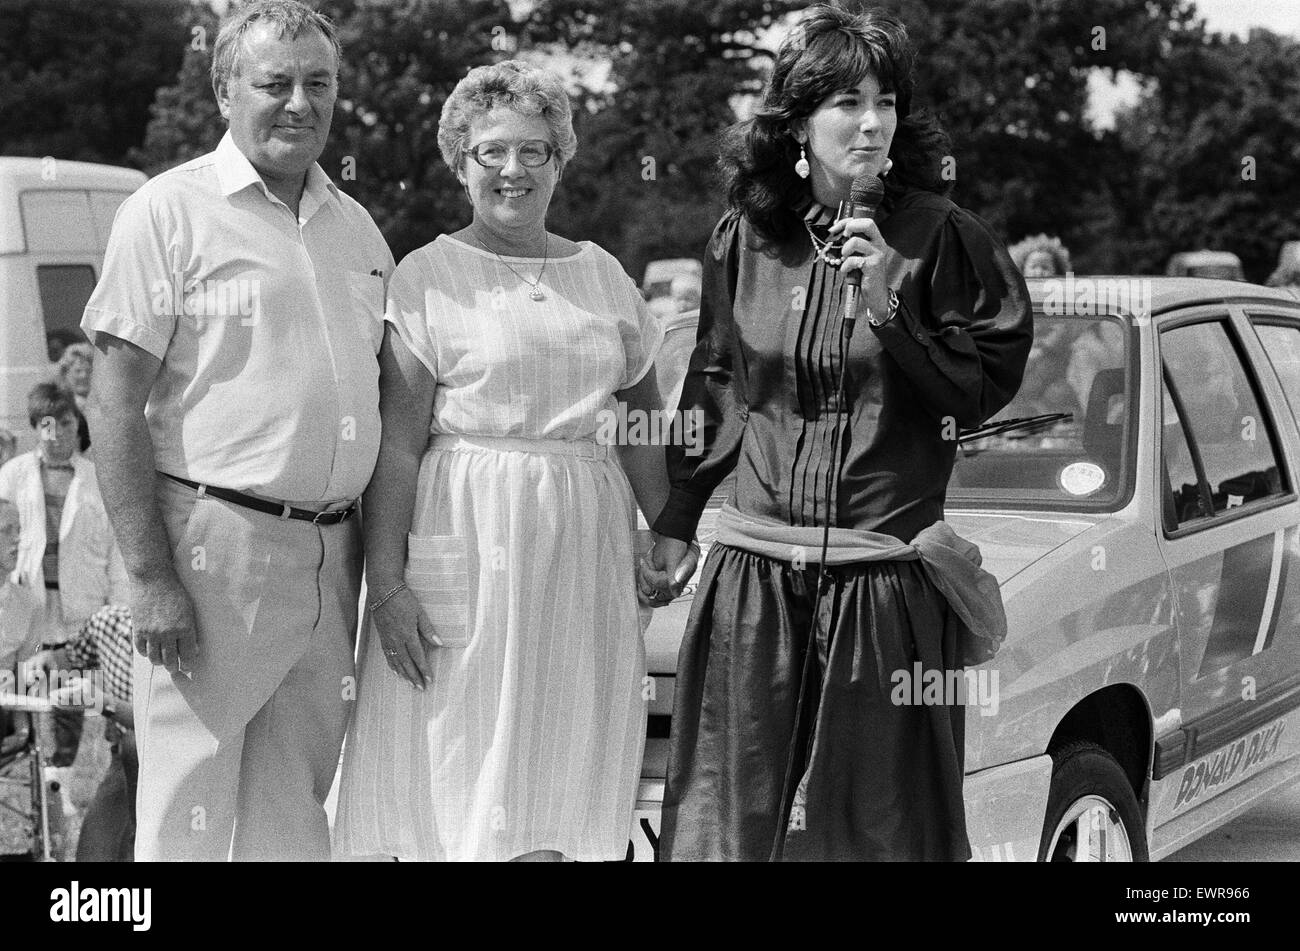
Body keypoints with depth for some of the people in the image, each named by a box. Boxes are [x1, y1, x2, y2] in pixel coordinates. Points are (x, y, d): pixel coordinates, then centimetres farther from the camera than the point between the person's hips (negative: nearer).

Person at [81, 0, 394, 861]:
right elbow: (116, 403, -8)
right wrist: (150, 577, -16)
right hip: (214, 541, -6)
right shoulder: (170, 213, -4)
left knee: (293, 815, 12)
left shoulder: (357, 229, 15)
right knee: (190, 813, -4)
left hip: (331, 557, 6)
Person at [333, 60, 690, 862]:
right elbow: (396, 443, -7)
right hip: (466, 549, -4)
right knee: (455, 776, -1)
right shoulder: (428, 276, -1)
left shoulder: (603, 275, 12)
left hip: (583, 550, 4)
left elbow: (644, 428, 16)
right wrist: (387, 582, -14)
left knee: (558, 781, 7)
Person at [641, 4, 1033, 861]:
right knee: (739, 811, 6)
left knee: (872, 820, 2)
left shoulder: (937, 236, -2)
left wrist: (893, 301, -15)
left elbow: (987, 388, -4)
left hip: (885, 575, -3)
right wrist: (675, 520, 18)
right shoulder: (745, 239, 7)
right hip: (754, 569, 3)